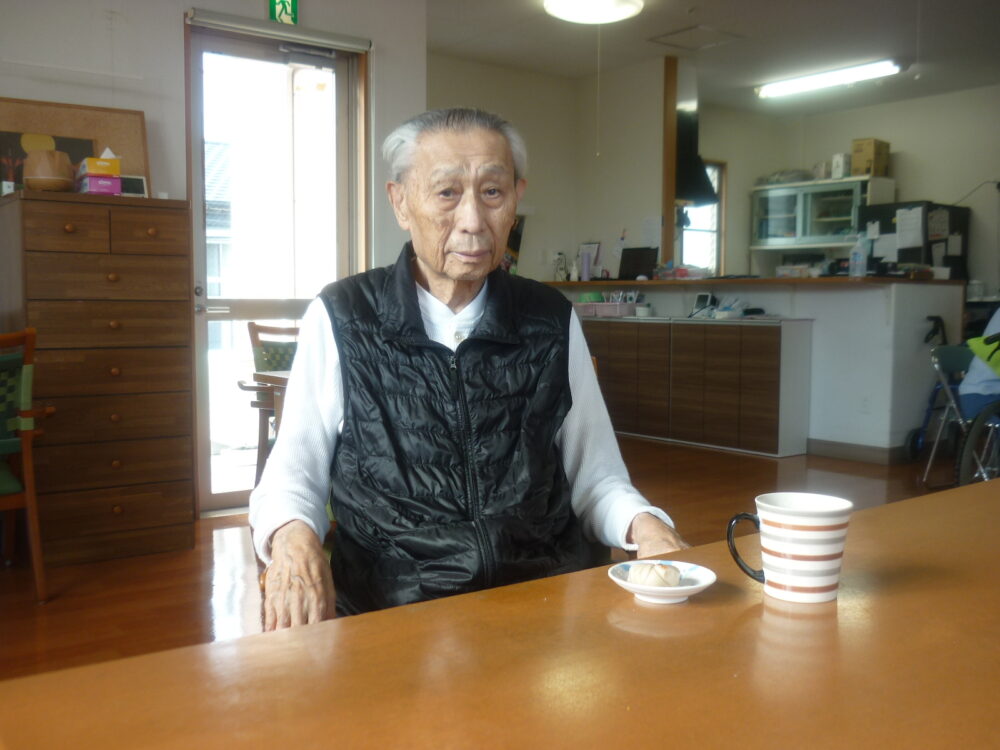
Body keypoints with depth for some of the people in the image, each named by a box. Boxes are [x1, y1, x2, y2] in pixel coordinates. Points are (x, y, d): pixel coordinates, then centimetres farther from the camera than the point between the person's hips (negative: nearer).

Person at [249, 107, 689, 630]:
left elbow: (595, 476, 14)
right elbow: (294, 473, 5)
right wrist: (291, 536, -17)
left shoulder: (553, 322, 11)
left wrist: (643, 525, -7)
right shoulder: (340, 320, 4)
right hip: (389, 606, -1)